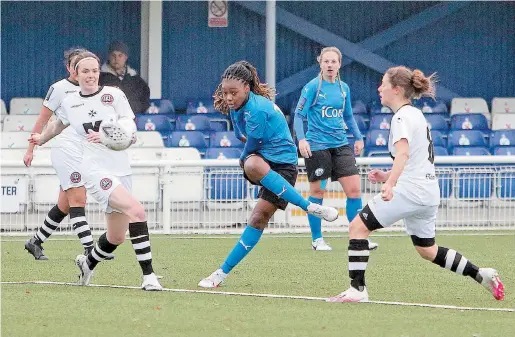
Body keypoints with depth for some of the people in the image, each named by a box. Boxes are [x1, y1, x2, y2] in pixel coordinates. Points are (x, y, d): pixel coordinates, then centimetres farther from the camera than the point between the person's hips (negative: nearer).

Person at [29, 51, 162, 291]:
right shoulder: (69, 103, 5)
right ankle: (148, 276, -28)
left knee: (116, 237, 10)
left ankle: (88, 263, 43)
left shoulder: (115, 95, 1)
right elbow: (59, 125, 29)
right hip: (95, 169, -3)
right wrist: (41, 138, 45)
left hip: (121, 170, 3)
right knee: (136, 210, -28)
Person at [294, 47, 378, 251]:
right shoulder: (312, 87, -8)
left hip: (340, 145, 5)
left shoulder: (344, 88, 8)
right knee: (317, 192, 3)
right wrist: (301, 139, -21)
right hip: (317, 147, -5)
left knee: (354, 189, -4)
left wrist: (358, 138, 15)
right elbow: (299, 115, -9)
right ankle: (317, 239, 14)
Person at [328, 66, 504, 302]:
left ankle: (357, 289, -12)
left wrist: (390, 183, -45)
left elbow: (403, 153, -30)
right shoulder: (416, 115, 20)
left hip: (409, 191, -10)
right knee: (428, 251, 22)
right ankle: (482, 275, 19)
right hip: (429, 192, 10)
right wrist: (388, 176, 23)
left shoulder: (402, 117, -10)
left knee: (358, 227, -7)